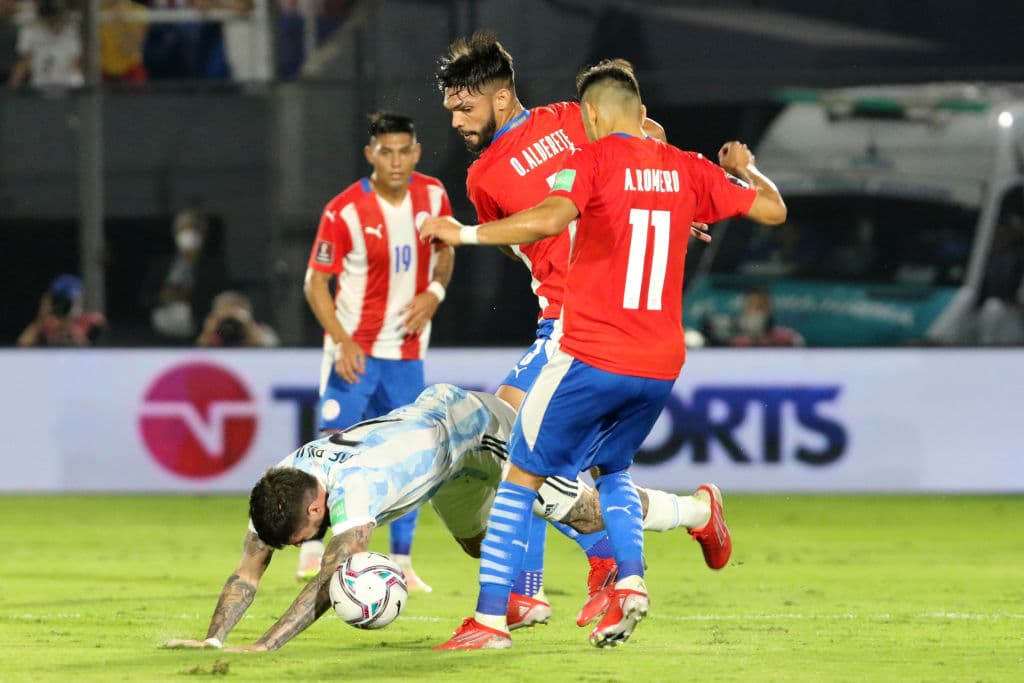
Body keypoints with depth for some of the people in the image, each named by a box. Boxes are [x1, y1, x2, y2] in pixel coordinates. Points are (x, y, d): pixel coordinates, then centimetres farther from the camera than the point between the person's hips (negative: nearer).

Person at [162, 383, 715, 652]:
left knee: (588, 515, 4)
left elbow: (331, 581, -53)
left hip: (473, 422, -7)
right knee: (478, 545, 26)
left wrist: (265, 646, -60)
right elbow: (247, 575, -22)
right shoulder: (275, 492, -25)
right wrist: (212, 640, -38)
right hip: (427, 412, 7)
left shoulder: (354, 488, -46)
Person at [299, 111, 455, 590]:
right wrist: (341, 340, -21)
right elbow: (315, 282, -10)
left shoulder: (432, 196, -1)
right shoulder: (344, 210, -15)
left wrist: (434, 292, -6)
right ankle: (313, 548, 0)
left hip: (407, 351, 4)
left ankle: (401, 561, 12)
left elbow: (444, 251, 15)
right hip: (355, 350, -4)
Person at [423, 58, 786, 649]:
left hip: (592, 357, -5)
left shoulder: (594, 161, -7)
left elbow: (551, 218, -26)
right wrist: (745, 169, 36)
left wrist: (465, 233, -18)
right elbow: (773, 209, 16)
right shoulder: (688, 170, 9)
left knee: (522, 475, 7)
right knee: (611, 468, 27)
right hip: (661, 365, 5)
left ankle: (491, 618, 1)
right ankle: (631, 580, 3)